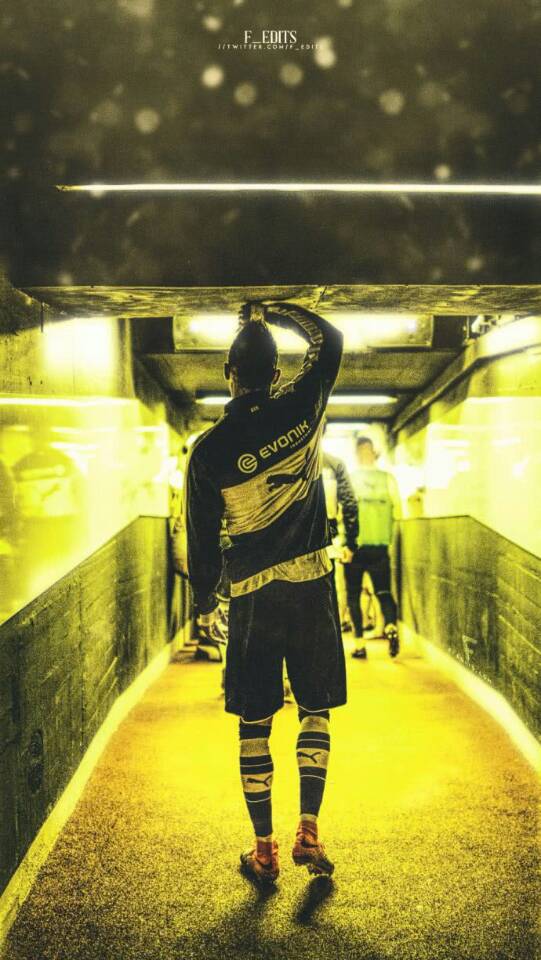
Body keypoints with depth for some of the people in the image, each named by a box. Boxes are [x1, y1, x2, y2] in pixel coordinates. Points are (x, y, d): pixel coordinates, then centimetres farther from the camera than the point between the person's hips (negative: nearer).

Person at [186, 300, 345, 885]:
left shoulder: (209, 450, -8)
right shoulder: (301, 410, -5)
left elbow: (202, 537, -1)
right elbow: (328, 338, 13)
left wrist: (204, 600, 15)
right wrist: (270, 311, 20)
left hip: (251, 595, -1)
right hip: (311, 584, 1)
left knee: (254, 723, 9)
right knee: (316, 710, 14)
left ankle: (264, 852, 16)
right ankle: (308, 833, 12)